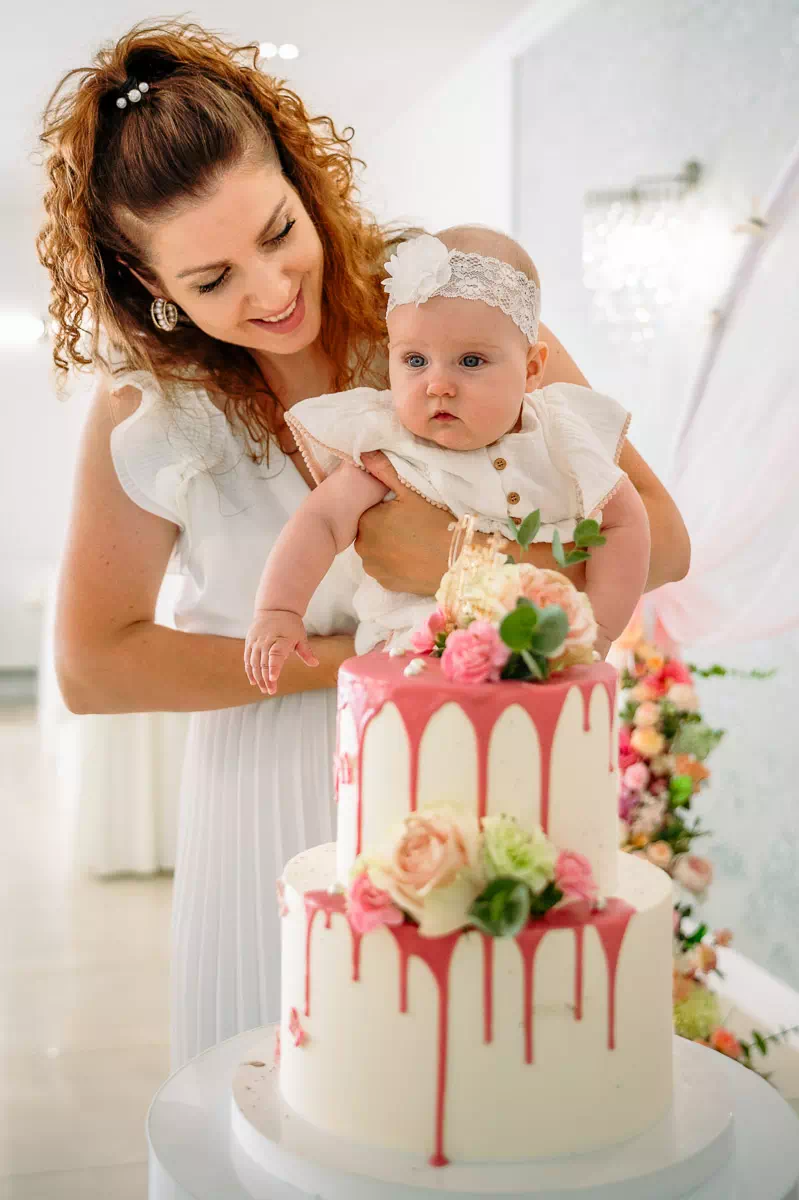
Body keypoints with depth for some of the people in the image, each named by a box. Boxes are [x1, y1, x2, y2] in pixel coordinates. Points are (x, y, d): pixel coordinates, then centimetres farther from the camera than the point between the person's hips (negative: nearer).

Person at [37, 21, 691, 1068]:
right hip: (277, 812, 1)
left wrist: (459, 560, -22)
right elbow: (92, 668, -3)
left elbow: (656, 540, -7)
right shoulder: (145, 410, -5)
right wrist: (348, 655, -10)